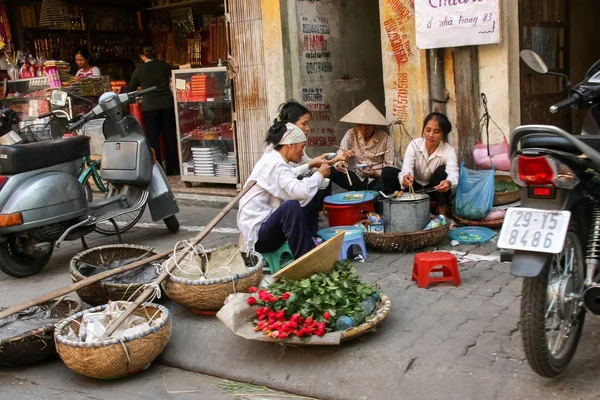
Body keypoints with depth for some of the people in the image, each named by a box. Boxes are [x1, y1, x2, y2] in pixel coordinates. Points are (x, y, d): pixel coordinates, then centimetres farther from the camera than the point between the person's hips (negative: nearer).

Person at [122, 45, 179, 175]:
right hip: (167, 104, 2)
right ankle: (173, 168, 13)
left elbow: (130, 89, 11)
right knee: (170, 137, 8)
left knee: (153, 139, 5)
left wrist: (121, 89, 31)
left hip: (149, 107, -2)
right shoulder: (165, 66, 5)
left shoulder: (139, 70, 2)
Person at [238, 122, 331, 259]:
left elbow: (290, 177, 33)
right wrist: (320, 174, -18)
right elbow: (300, 191, -35)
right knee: (292, 206, -33)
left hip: (264, 225, 11)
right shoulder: (275, 164, -20)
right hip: (257, 233, -11)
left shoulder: (272, 160, 10)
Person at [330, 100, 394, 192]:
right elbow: (339, 156, -4)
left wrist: (375, 174, -28)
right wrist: (339, 165, -28)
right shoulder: (351, 134, -1)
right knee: (330, 171, -21)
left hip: (377, 180, -3)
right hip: (358, 178, 3)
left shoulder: (386, 139, -8)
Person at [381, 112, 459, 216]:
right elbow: (406, 170, -30)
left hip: (434, 190, -1)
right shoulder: (414, 144, -16)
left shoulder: (449, 151, -20)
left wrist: (448, 183, -64)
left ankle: (443, 214, -19)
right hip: (414, 188, 1)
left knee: (442, 170, -31)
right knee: (388, 171, -22)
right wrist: (405, 179, -56)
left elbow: (453, 173, -39)